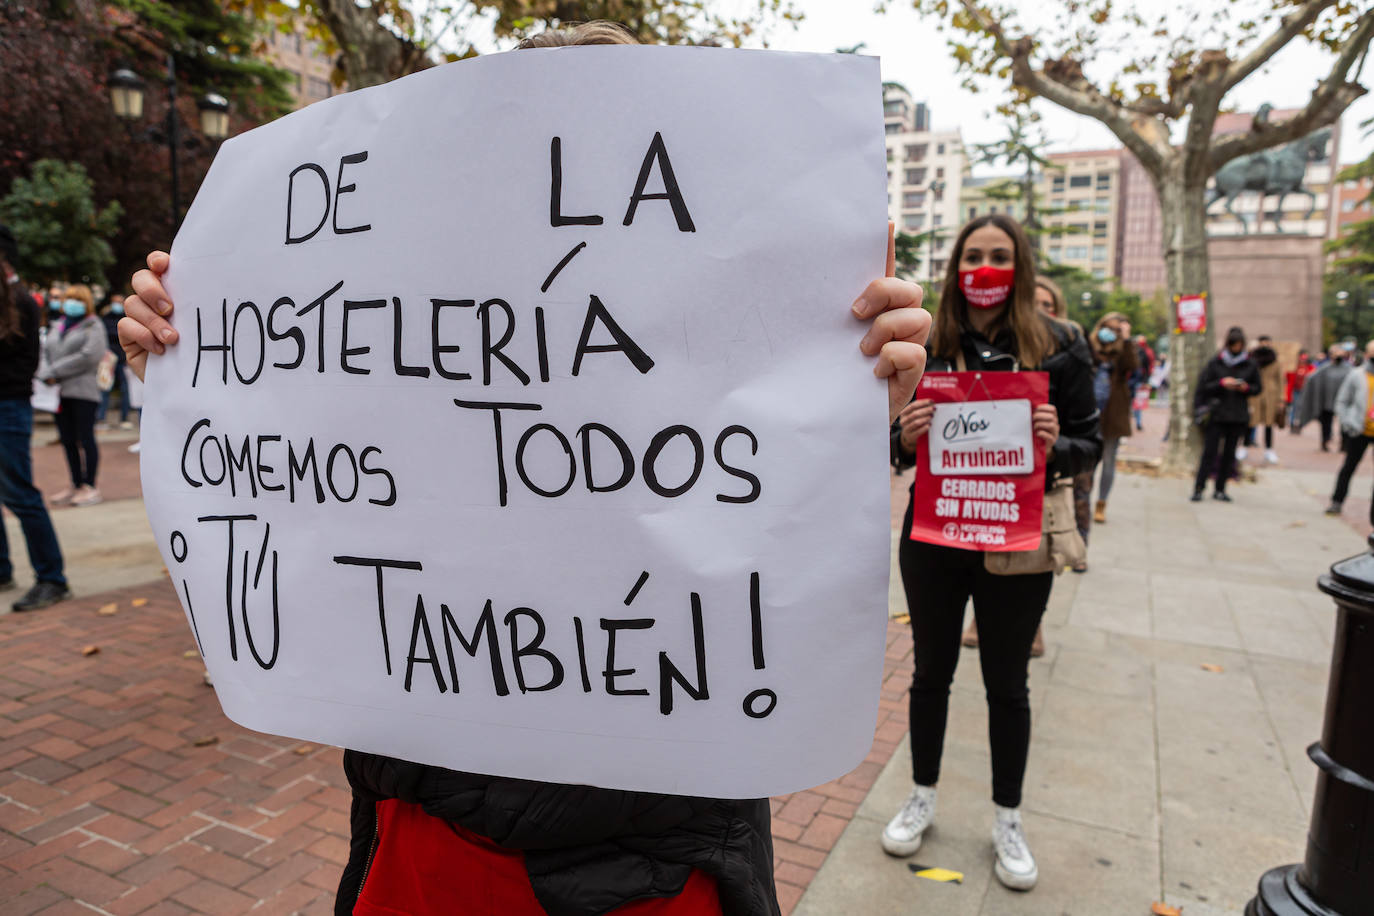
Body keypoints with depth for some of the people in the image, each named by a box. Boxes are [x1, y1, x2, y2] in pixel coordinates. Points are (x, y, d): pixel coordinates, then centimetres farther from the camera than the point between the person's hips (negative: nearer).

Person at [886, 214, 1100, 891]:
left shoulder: (1059, 347, -4)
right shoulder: (924, 346, -1)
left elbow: (1090, 445, 0)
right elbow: (900, 447, 5)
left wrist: (1056, 446, -22)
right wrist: (906, 438, -18)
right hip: (933, 536, 1)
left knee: (1007, 684, 13)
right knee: (931, 671, 15)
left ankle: (1007, 821, 34)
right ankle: (922, 798, 36)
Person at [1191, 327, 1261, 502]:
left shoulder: (1250, 365, 7)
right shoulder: (1215, 362, 1)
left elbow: (1257, 388, 13)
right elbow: (1204, 386, -1)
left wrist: (1246, 387, -7)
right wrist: (1222, 383, -17)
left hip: (1239, 416, 3)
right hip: (1217, 413, -3)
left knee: (1229, 454, 5)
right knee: (1209, 452, -6)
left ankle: (1220, 489, 12)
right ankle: (1198, 488, -5)